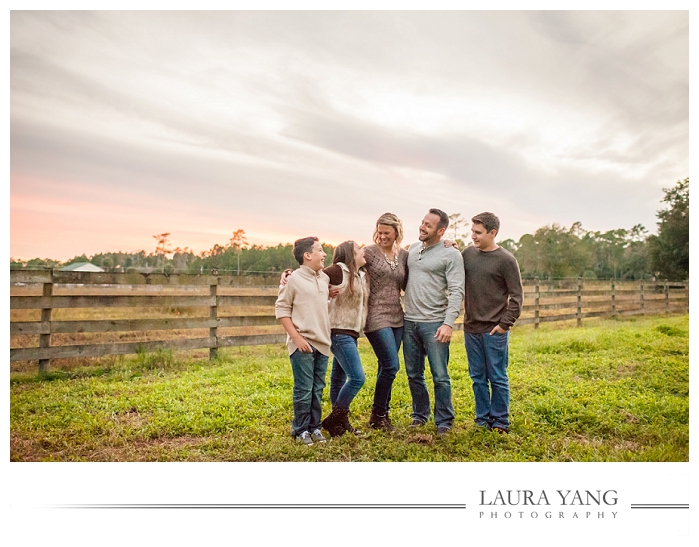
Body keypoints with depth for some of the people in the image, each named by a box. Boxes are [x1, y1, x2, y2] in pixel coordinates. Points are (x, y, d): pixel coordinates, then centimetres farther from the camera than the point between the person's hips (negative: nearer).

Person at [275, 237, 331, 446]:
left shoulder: (325, 278, 9)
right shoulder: (293, 279, -7)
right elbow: (281, 309, -6)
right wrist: (296, 338, -13)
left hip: (322, 342, 6)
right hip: (303, 344, -5)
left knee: (318, 389, 12)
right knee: (304, 389, 1)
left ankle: (314, 427, 25)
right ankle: (300, 430, 15)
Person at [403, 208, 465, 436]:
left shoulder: (451, 255, -6)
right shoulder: (412, 249, 12)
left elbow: (456, 291, -12)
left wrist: (449, 323, -20)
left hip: (434, 323, -5)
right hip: (409, 321, 6)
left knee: (440, 376, 0)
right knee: (414, 374, 14)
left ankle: (444, 421, 15)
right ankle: (420, 415, 30)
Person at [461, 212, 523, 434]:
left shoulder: (506, 260, -7)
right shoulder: (467, 253, 6)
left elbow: (516, 296, -5)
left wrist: (505, 324, -10)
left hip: (494, 330, -4)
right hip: (471, 328, 5)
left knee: (497, 378, 5)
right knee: (478, 377, 13)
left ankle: (500, 421, 19)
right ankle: (482, 418, 25)